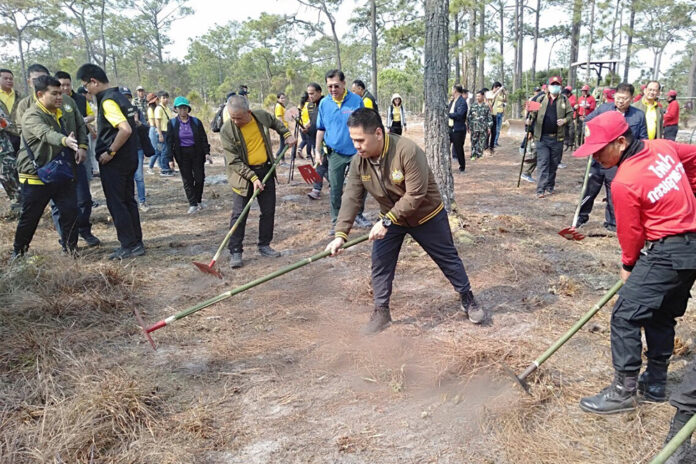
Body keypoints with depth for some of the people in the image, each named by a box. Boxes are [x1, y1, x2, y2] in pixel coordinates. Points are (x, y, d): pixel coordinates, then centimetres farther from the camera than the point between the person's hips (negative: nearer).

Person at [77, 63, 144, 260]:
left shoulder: (108, 101, -17)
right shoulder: (120, 97, 12)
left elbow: (125, 129, -29)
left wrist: (110, 152, -20)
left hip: (113, 162, -9)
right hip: (129, 160, 9)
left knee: (116, 204, -1)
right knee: (128, 201, 14)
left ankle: (129, 246, 4)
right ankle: (136, 243, 20)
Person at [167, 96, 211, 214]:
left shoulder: (196, 121, 1)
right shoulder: (172, 123, 1)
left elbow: (203, 138, 4)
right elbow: (170, 141, 1)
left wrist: (207, 152, -5)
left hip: (197, 153, 0)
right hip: (182, 155, 0)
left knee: (199, 178, 2)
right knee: (187, 180, 1)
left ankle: (198, 200, 24)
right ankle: (192, 204, 8)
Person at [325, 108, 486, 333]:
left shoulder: (408, 151, -35)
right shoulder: (358, 162, -16)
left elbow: (415, 195, -34)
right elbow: (351, 199, -17)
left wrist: (386, 222, -34)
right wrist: (341, 234, -27)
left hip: (427, 215, -4)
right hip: (390, 218, 5)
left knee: (448, 259, 11)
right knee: (380, 263, 0)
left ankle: (468, 300, 33)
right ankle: (381, 313, 17)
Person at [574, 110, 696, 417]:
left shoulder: (624, 183, -20)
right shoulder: (662, 147, 1)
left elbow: (630, 233, -8)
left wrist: (628, 266, 9)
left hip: (666, 253, -9)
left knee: (625, 316, -5)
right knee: (662, 316, 19)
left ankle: (624, 391, 2)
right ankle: (655, 385, 29)